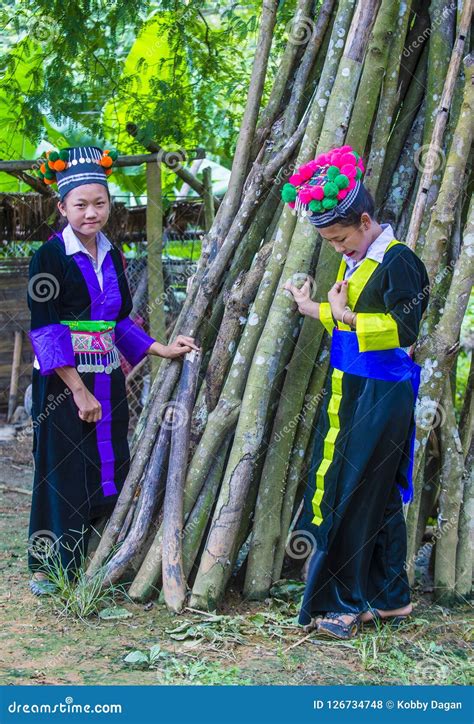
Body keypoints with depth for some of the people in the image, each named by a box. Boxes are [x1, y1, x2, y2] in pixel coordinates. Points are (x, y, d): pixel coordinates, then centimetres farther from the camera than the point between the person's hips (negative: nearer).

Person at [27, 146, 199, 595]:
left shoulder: (112, 255, 10)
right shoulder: (50, 256, -10)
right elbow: (44, 329, -14)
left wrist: (162, 350, 8)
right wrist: (78, 391, -18)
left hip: (107, 381, 6)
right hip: (62, 383, -6)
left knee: (110, 470, 9)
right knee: (64, 473, -1)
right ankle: (50, 566, 13)